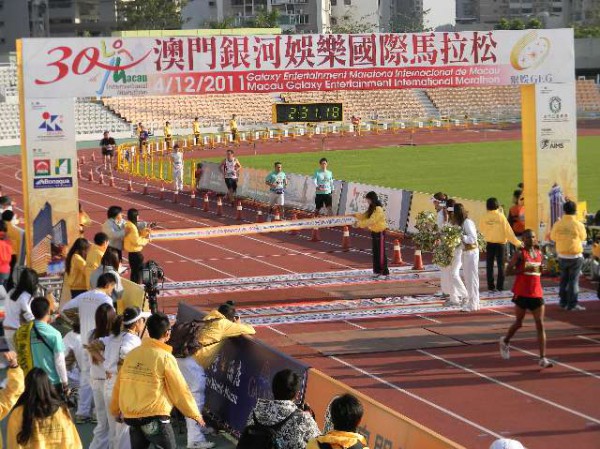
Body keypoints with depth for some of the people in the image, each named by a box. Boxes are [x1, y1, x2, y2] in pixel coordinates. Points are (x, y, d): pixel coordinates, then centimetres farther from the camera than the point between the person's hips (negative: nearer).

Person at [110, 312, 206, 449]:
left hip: (131, 418, 5)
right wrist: (195, 414, 6)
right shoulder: (165, 357, -11)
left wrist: (115, 410, 26)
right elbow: (180, 390, -7)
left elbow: (119, 385, 10)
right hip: (156, 419, -5)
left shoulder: (132, 354, 3)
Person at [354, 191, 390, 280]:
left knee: (381, 254, -7)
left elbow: (371, 221, -27)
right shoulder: (372, 209, 11)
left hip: (380, 233, -10)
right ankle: (377, 271, 20)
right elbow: (364, 216, 10)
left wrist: (360, 224, -26)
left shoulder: (378, 209, -21)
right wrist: (355, 215, -6)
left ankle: (385, 273, -4)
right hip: (374, 232, 10)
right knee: (375, 253, 13)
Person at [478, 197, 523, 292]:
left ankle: (491, 286, 7)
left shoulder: (484, 218, -4)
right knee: (500, 265, 6)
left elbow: (481, 231, 5)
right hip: (500, 243, -1)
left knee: (489, 266, 8)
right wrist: (517, 242, -1)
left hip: (489, 243, 1)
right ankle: (500, 286, 3)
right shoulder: (501, 217, -9)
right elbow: (508, 231, -7)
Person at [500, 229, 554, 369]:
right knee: (518, 323, 9)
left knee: (540, 325, -5)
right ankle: (505, 341, 40)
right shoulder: (520, 254, -7)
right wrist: (525, 269, -24)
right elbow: (508, 270, -14)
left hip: (537, 293, 4)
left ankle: (543, 358, -8)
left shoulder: (539, 253, 11)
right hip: (522, 293, -4)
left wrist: (541, 270, 5)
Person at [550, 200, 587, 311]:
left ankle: (563, 302, 21)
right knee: (574, 280, 2)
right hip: (575, 256, -3)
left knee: (564, 279, 16)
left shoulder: (557, 224, -7)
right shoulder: (578, 225, -15)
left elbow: (553, 237, 6)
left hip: (562, 256, 4)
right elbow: (583, 237, 1)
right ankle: (573, 304, 2)